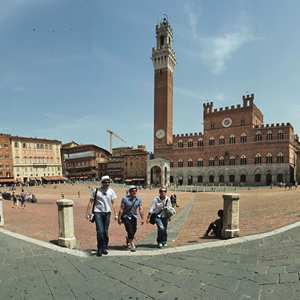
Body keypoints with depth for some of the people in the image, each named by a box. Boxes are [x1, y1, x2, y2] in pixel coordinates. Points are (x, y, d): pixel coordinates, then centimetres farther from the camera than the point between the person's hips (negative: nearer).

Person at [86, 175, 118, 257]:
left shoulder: (111, 191, 6)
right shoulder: (96, 191, -1)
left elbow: (113, 203, 9)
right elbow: (90, 202, 3)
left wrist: (116, 214, 4)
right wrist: (88, 213, -2)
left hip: (107, 213, 3)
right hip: (98, 213, -2)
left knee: (105, 232, 7)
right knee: (100, 231, -10)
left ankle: (104, 248, 23)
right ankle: (99, 249, 7)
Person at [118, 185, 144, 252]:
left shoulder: (139, 199, -4)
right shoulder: (125, 199, -14)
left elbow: (141, 209, -4)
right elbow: (121, 209, -11)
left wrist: (142, 218, -9)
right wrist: (119, 218, -12)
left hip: (134, 217, 4)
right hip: (126, 217, -4)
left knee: (134, 231, 8)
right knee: (130, 230, -14)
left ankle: (128, 239, 40)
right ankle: (132, 245, -2)